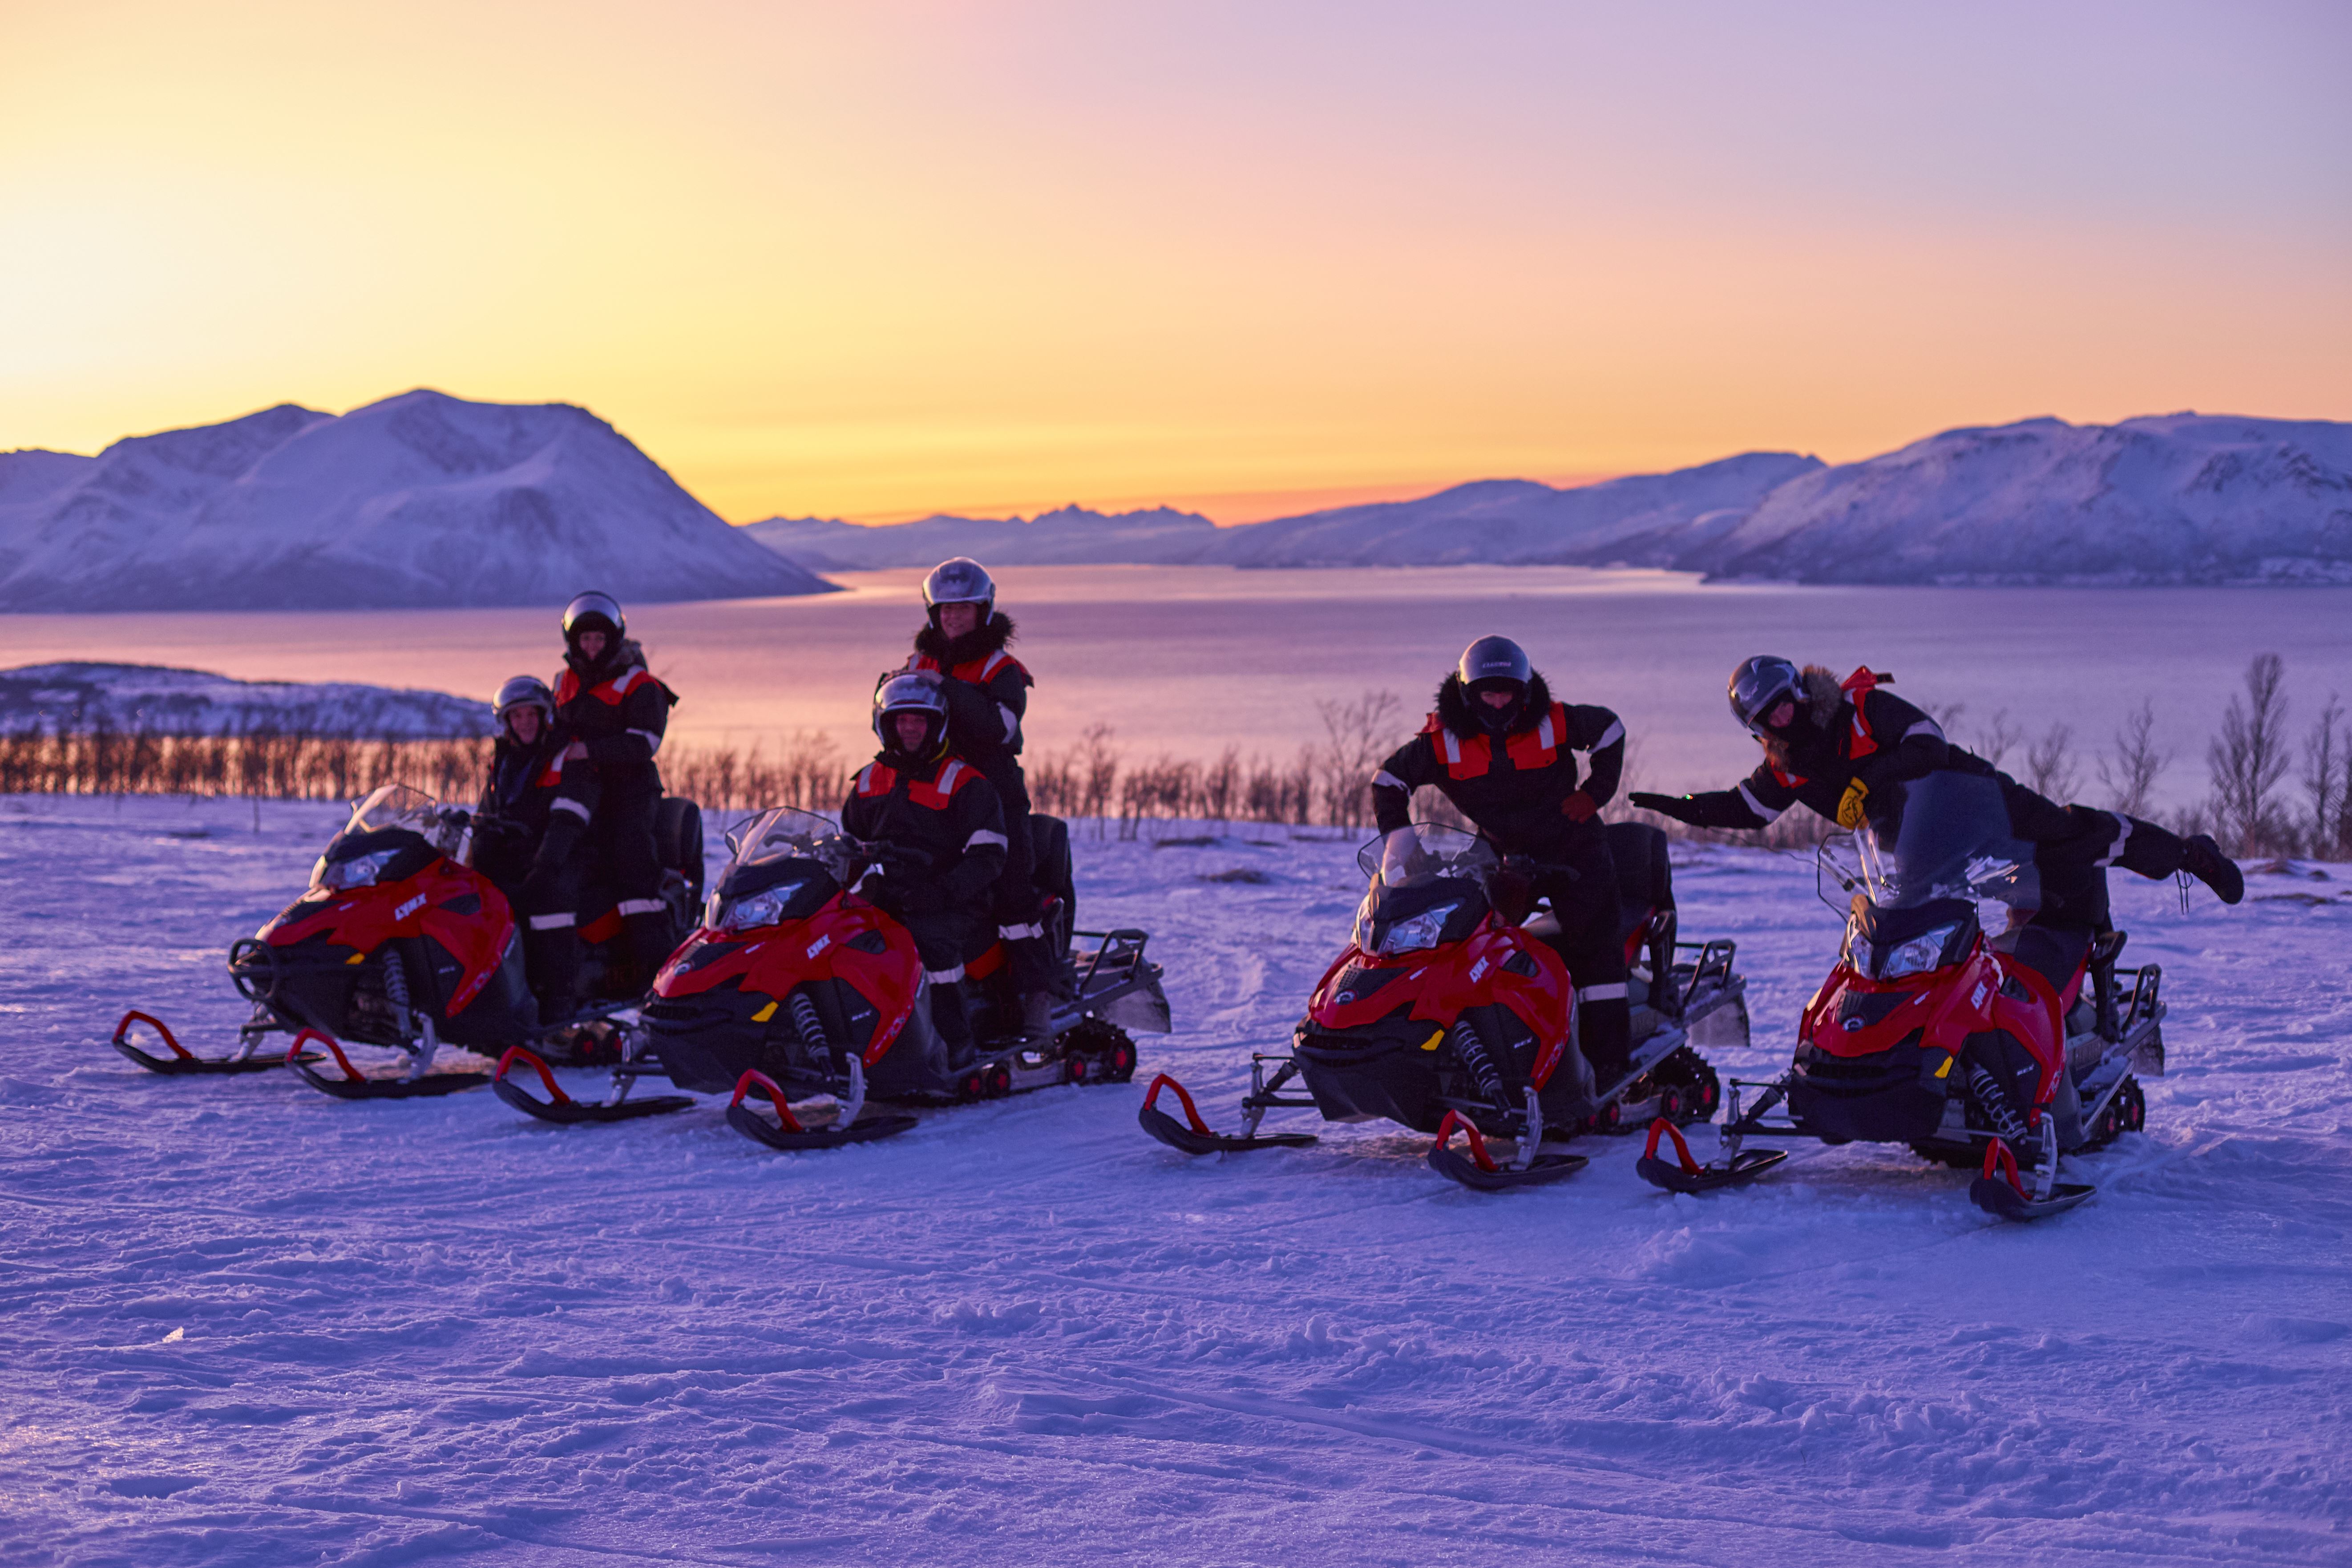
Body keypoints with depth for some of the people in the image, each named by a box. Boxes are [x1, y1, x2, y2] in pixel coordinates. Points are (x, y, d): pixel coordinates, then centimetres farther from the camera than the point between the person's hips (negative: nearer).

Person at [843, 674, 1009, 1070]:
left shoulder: (965, 783, 1)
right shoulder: (868, 782, 17)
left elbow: (988, 858, -8)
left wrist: (938, 893, -23)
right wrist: (860, 885, 2)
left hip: (955, 910, -5)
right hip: (885, 907, 5)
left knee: (930, 934, -37)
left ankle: (955, 1041, -32)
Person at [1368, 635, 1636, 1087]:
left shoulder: (1555, 723, -10)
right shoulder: (1442, 740, -9)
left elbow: (1609, 729, 8)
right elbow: (1388, 782, -1)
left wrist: (1595, 792, 0)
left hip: (1573, 850, -2)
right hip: (1504, 855, 2)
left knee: (1594, 945, -11)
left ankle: (1609, 1059, -10)